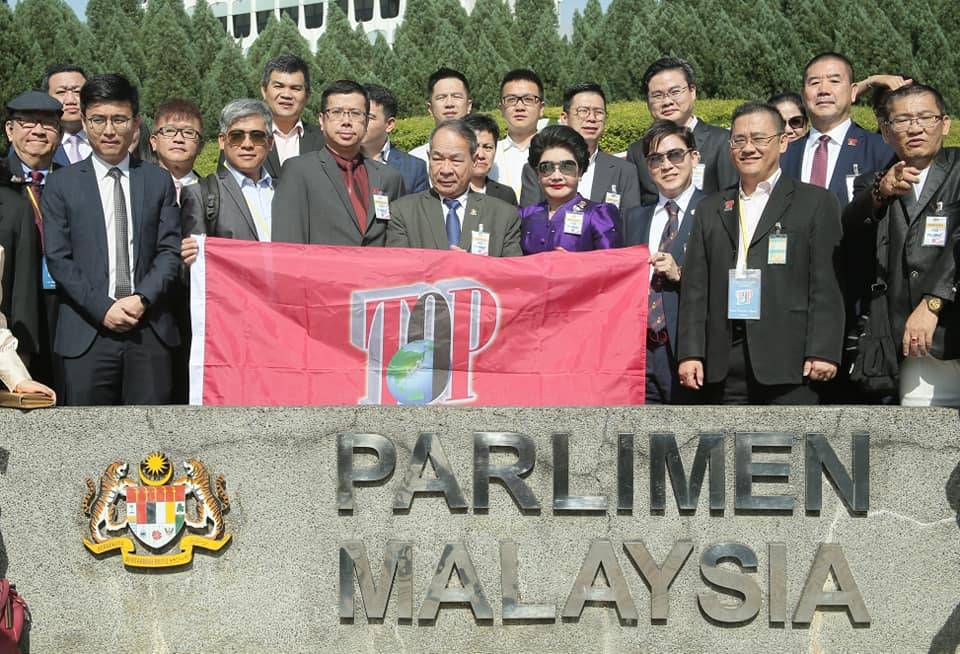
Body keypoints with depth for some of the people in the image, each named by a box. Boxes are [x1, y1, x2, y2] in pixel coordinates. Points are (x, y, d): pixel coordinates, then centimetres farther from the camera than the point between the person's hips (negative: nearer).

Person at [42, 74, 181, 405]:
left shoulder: (159, 180, 11)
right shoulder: (61, 184, 6)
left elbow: (170, 251, 6)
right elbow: (58, 259, 0)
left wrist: (143, 298, -9)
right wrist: (102, 308, -10)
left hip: (150, 331, 1)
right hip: (87, 334, -1)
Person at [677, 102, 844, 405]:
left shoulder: (815, 202, 6)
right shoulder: (710, 209, 18)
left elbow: (826, 284, -2)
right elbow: (695, 288, 13)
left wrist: (823, 352, -10)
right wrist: (690, 352, 3)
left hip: (788, 360, -3)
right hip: (724, 363, 4)